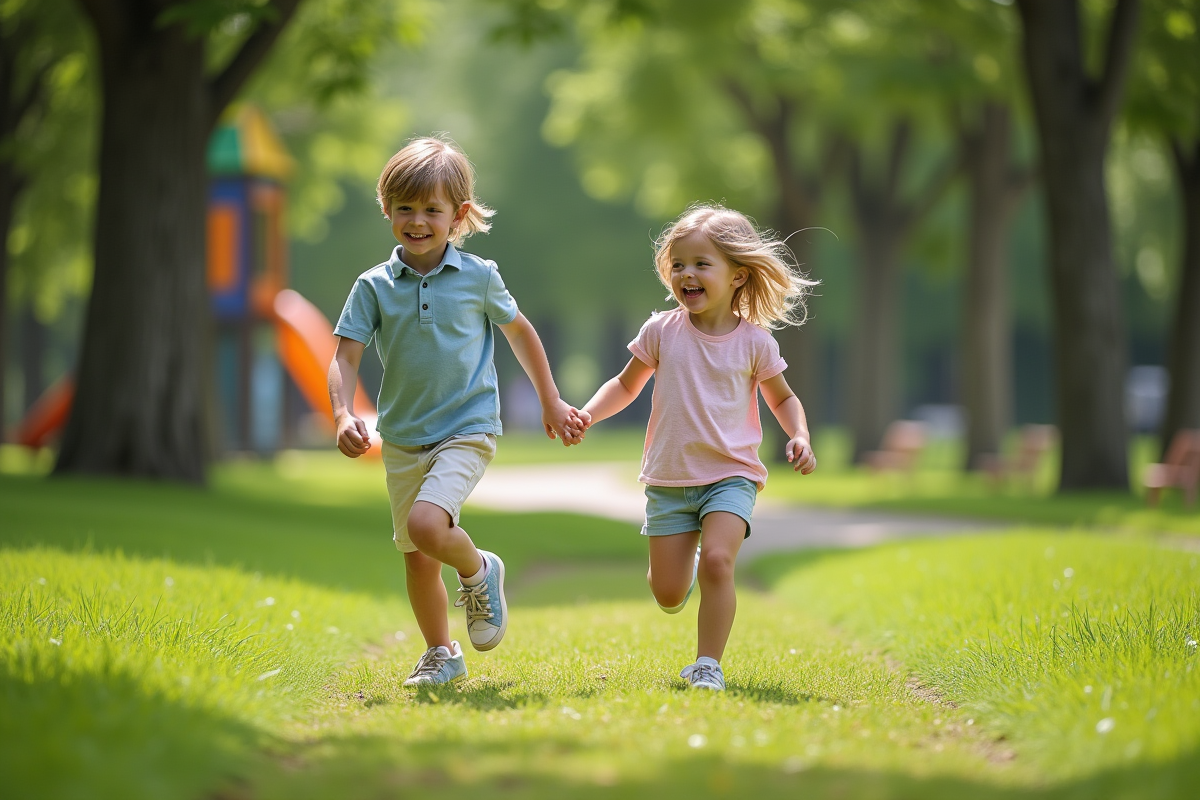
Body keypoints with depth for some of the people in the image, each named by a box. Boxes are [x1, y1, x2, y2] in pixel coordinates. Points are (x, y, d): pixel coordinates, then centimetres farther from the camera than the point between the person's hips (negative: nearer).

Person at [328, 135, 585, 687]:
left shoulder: (479, 277, -4)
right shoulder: (374, 286, -2)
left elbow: (519, 332, 11)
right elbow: (346, 357, -7)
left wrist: (551, 403, 17)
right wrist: (343, 416, -25)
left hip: (467, 430, -3)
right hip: (403, 439, 3)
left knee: (427, 524, -27)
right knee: (417, 557, 10)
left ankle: (478, 571, 4)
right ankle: (441, 655, 28)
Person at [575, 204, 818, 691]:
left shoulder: (754, 342, -3)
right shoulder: (661, 332, -1)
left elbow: (782, 398, 13)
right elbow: (626, 384, 13)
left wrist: (800, 437, -6)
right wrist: (588, 414, -4)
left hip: (730, 476, -2)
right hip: (668, 480, 2)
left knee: (716, 560, -25)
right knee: (667, 595, 0)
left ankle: (708, 665, -14)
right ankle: (686, 565, 37)